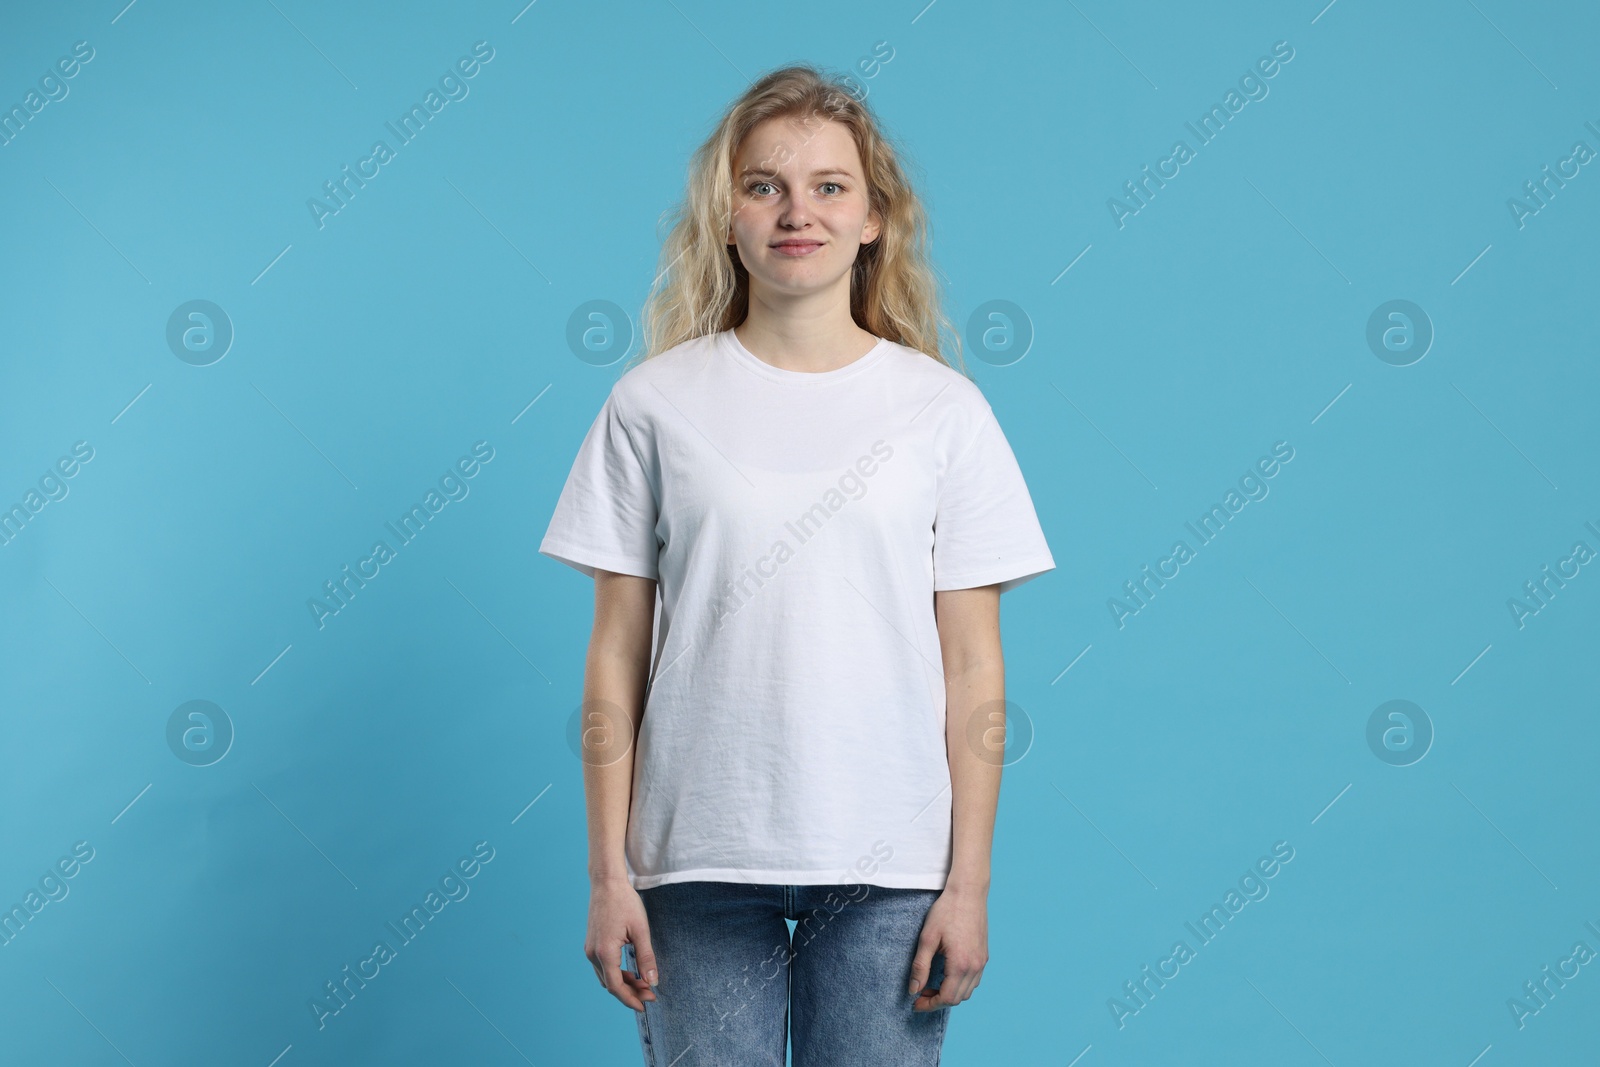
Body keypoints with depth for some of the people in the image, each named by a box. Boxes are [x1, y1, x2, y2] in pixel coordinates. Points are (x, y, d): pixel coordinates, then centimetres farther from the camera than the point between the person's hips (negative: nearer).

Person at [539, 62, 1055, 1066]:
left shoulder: (944, 409, 3)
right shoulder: (654, 403, 2)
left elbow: (974, 673, 3)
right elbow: (616, 659, 3)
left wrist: (970, 881, -1)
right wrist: (609, 873, 0)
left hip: (887, 868, 0)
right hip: (701, 866, 0)